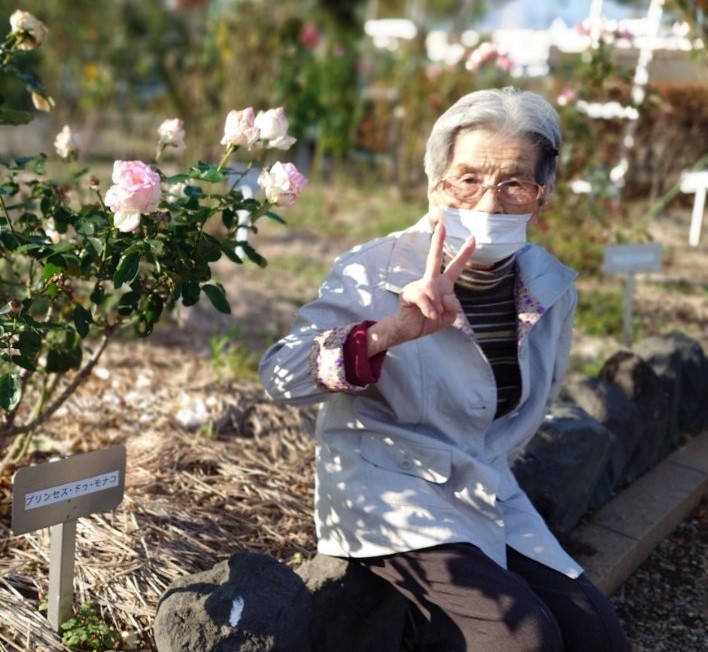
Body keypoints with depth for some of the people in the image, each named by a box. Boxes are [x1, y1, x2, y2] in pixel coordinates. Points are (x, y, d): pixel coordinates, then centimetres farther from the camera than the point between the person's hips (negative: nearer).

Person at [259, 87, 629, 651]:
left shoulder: (550, 287, -2)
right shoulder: (377, 271, -17)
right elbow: (280, 377, -29)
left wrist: (487, 469, 12)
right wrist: (392, 331, -43)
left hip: (488, 495, 6)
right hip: (388, 493, -6)